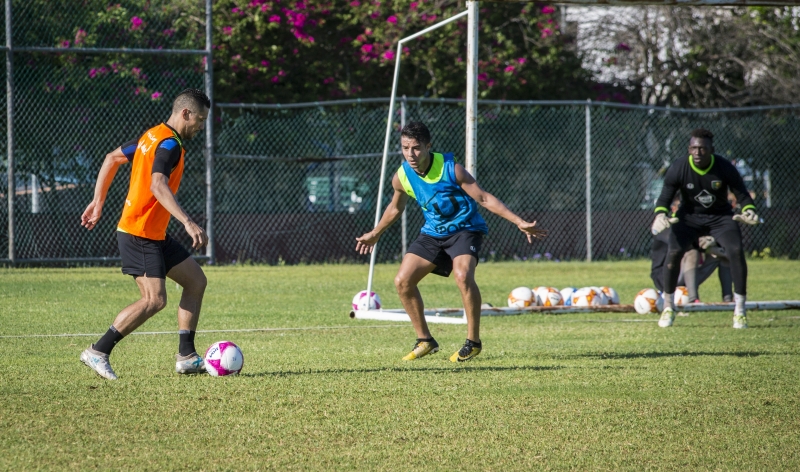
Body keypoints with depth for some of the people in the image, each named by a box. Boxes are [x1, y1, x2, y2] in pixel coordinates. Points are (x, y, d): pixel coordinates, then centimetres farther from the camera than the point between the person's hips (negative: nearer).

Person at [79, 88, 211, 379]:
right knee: (155, 300, -16)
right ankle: (98, 352, -10)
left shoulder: (152, 136, 14)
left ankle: (186, 356, 10)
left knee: (196, 280, 10)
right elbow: (158, 185, -32)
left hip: (155, 235, 11)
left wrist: (98, 202, 25)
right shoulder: (169, 144, -16)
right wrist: (188, 223, -37)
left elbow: (112, 158, 23)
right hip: (139, 233, -11)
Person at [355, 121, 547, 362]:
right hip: (433, 233, 6)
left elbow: (483, 198, -16)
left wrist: (520, 222, -22)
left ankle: (473, 342, -18)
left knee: (462, 275, -32)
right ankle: (425, 341, 10)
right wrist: (375, 233, 28)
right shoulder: (402, 177, -7)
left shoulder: (450, 168, -22)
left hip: (465, 228, -6)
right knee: (402, 281, -7)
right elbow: (395, 207, 16)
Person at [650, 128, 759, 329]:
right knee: (673, 252, -21)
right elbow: (664, 198, -11)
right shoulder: (677, 170, -17)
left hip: (721, 217, 0)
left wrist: (749, 211, -33)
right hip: (690, 216, 0)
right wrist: (660, 214, -33)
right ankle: (668, 308, -2)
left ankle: (740, 310, -8)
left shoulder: (725, 168, -18)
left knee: (736, 251, -22)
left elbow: (742, 195, -11)